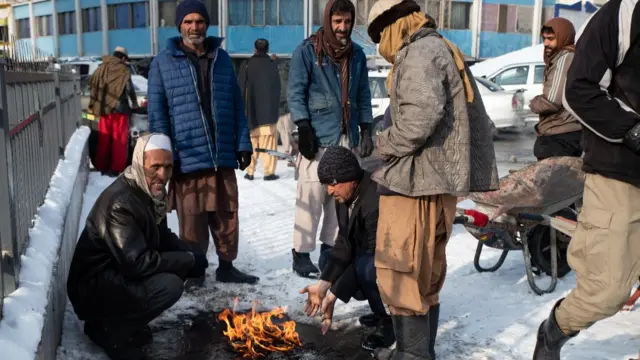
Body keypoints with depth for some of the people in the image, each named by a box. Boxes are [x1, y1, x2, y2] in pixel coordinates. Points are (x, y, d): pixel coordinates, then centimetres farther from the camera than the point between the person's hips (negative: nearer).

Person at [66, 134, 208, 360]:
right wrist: (189, 261, -22)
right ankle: (109, 329, -6)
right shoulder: (120, 202, -27)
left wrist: (188, 256, -8)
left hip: (119, 275, 10)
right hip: (93, 287, -10)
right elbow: (138, 263, -30)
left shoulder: (150, 192, 2)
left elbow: (163, 238, 12)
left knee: (176, 270, -1)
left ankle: (125, 321, 8)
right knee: (169, 285, -26)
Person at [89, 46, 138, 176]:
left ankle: (101, 167, 18)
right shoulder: (123, 70, -4)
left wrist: (92, 103, 19)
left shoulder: (101, 68, 11)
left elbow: (93, 85, 11)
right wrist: (134, 102, 8)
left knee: (104, 139, 12)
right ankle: (117, 168, -2)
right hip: (119, 107, -5)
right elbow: (129, 87, -7)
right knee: (119, 139, 0)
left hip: (104, 107, 5)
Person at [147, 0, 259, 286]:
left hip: (223, 156, 3)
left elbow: (236, 104, 12)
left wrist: (243, 144, 7)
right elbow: (157, 113, -1)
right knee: (192, 221, 5)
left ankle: (226, 266, 25)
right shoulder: (163, 63, 1)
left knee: (227, 216, 10)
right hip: (187, 158, -3)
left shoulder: (221, 58, 12)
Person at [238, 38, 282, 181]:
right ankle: (269, 172, -3)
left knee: (251, 142, 9)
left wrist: (243, 109, 8)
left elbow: (241, 88, 1)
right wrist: (276, 108, 6)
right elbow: (277, 88, -1)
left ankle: (250, 171, 9)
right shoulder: (272, 64, -3)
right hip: (269, 110, -2)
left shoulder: (247, 65, 0)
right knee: (268, 143, 0)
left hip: (251, 111, 2)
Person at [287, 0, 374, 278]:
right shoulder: (307, 51, -2)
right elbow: (295, 93, -5)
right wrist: (304, 129, -13)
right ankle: (301, 253, 2)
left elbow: (363, 96, 16)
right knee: (311, 197, -6)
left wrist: (366, 130, 8)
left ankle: (330, 248, 18)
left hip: (347, 137, 5)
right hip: (318, 137, -5)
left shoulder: (357, 54, 14)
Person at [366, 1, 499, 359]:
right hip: (442, 179, 10)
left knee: (400, 275, -4)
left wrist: (386, 144, -9)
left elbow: (421, 115, -25)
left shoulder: (419, 52, -9)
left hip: (416, 180, -10)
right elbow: (476, 120, 20)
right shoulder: (445, 50, 21)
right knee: (425, 275, 17)